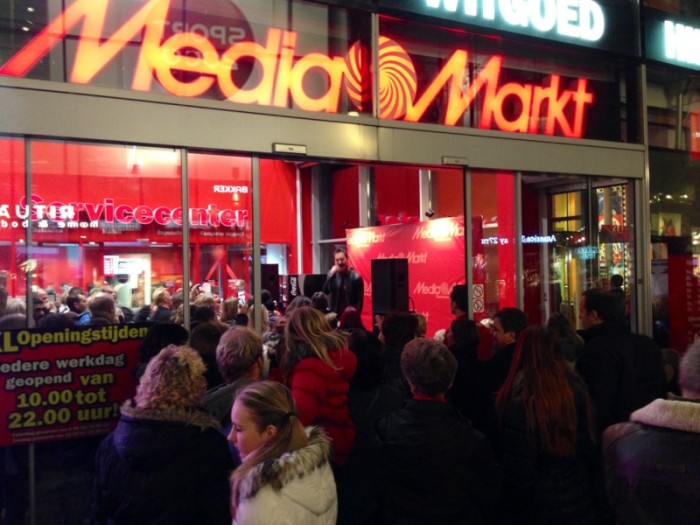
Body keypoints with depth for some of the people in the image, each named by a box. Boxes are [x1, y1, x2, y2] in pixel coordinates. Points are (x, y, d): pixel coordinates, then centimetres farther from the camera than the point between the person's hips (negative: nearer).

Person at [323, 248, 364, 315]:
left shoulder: (356, 277, -3)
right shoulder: (332, 275, 6)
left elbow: (360, 300, -5)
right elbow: (325, 291, -8)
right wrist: (331, 275, -15)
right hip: (335, 315, 3)